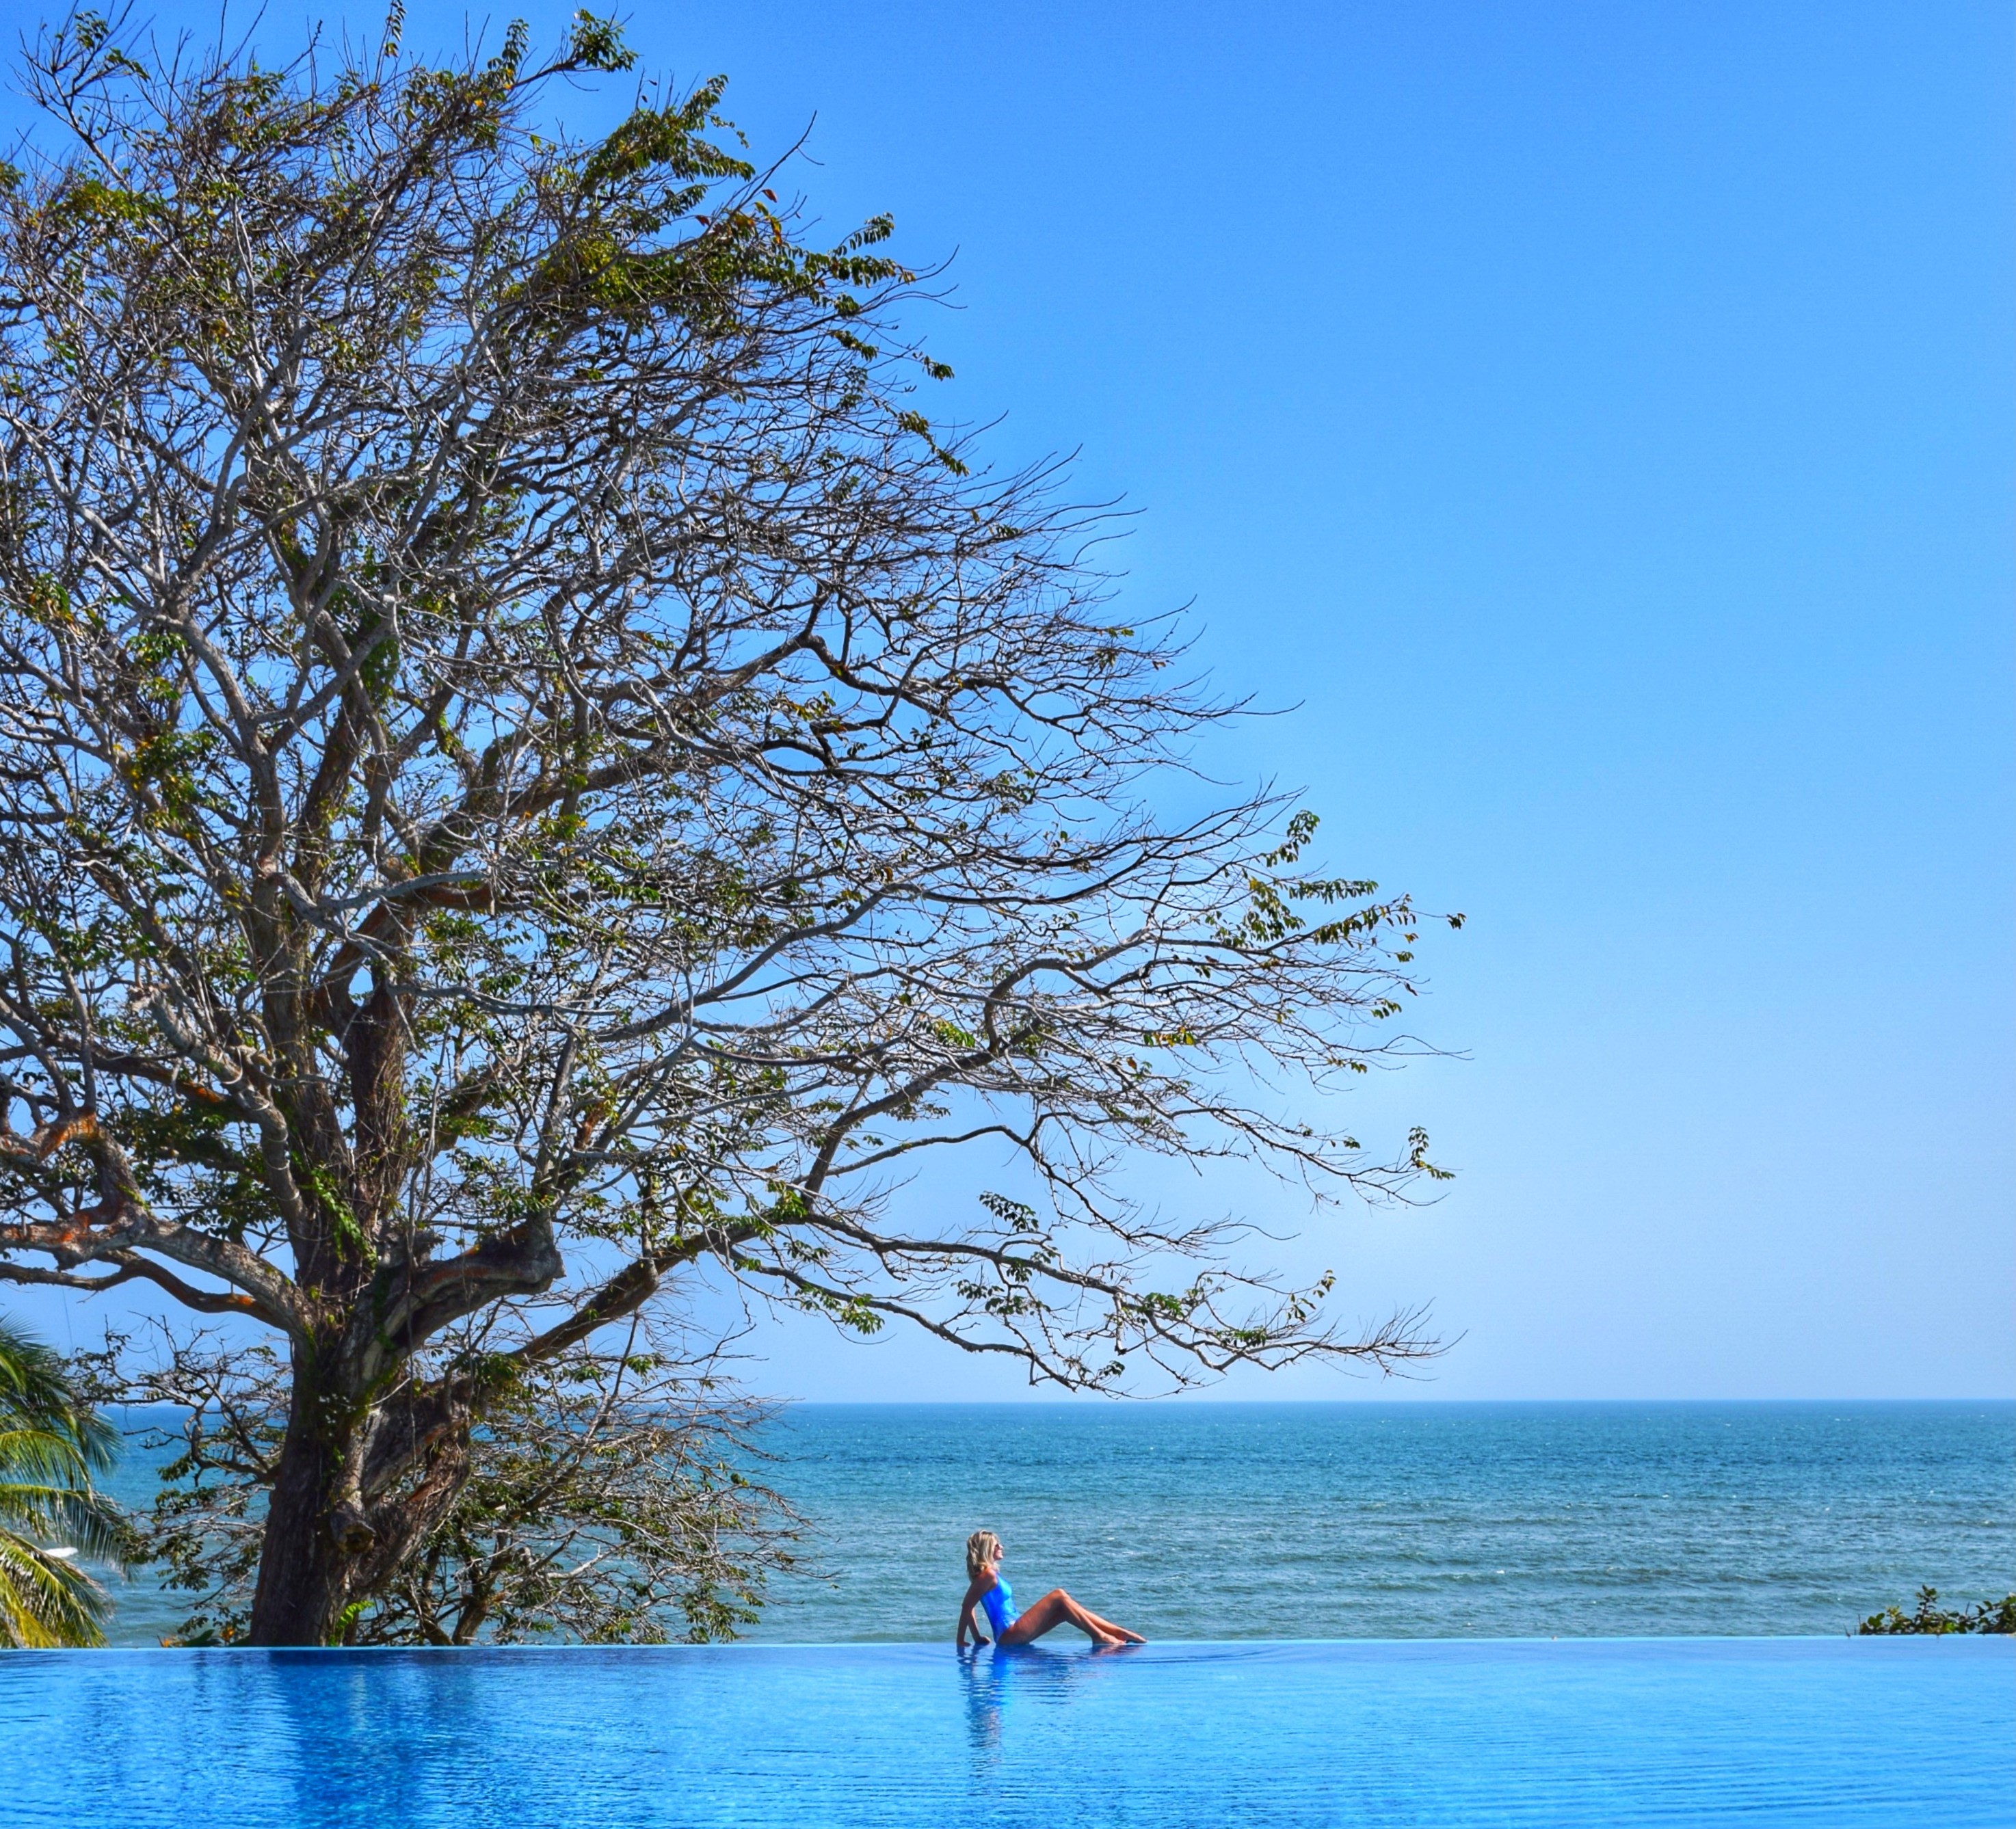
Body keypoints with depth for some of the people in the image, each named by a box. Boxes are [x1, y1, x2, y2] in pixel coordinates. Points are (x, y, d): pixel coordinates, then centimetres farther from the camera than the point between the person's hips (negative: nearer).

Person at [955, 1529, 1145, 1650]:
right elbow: (966, 1607, -16)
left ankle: (1120, 1632, 5)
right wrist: (960, 1641, -14)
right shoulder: (988, 1574, -13)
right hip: (1010, 1635, -10)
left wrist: (978, 1638, 16)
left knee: (1064, 1610, 9)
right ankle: (1099, 1636, -9)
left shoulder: (990, 1574, 16)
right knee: (1058, 1596, -11)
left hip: (1013, 1633, 10)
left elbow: (968, 1608, 18)